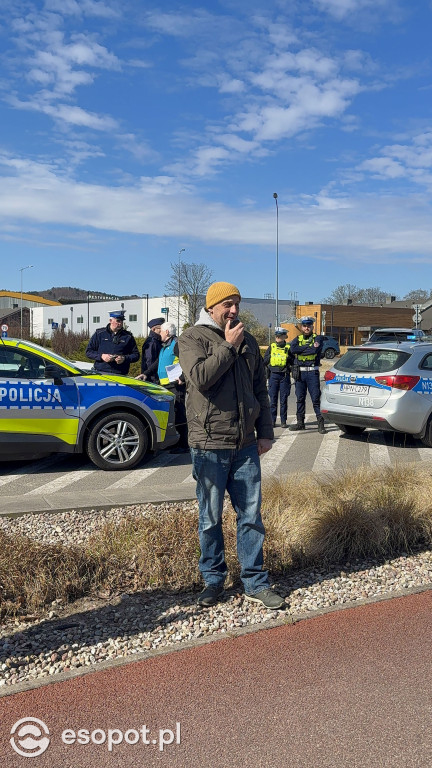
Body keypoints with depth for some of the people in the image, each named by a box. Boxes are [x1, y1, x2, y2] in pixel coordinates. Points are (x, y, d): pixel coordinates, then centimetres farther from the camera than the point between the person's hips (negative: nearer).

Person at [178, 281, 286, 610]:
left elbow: (260, 390, 15)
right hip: (209, 445, -4)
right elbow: (200, 376, -22)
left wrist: (265, 432, 9)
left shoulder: (248, 340, 13)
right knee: (211, 519, 6)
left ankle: (256, 582, 19)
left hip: (246, 444, 4)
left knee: (251, 516, 8)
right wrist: (228, 346, -14)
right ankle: (213, 579, 24)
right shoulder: (193, 338, -3)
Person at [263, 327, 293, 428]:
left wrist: (289, 359, -10)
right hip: (273, 375, 1)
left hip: (284, 375, -1)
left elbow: (293, 362, 7)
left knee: (284, 399, 1)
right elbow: (264, 361, 10)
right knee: (273, 399, 2)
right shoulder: (271, 347, 10)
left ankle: (283, 421, 8)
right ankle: (272, 420, 9)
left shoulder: (288, 348, 7)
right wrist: (270, 357, -5)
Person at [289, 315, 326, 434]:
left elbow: (315, 350, -17)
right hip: (299, 372, 4)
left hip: (312, 372, -4)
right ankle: (300, 422, 18)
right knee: (300, 398, 10)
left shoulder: (318, 338, 4)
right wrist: (309, 346, -11)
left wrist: (300, 350, -8)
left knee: (316, 398, -5)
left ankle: (321, 423, 0)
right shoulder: (297, 339, 13)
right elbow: (292, 349, -9)